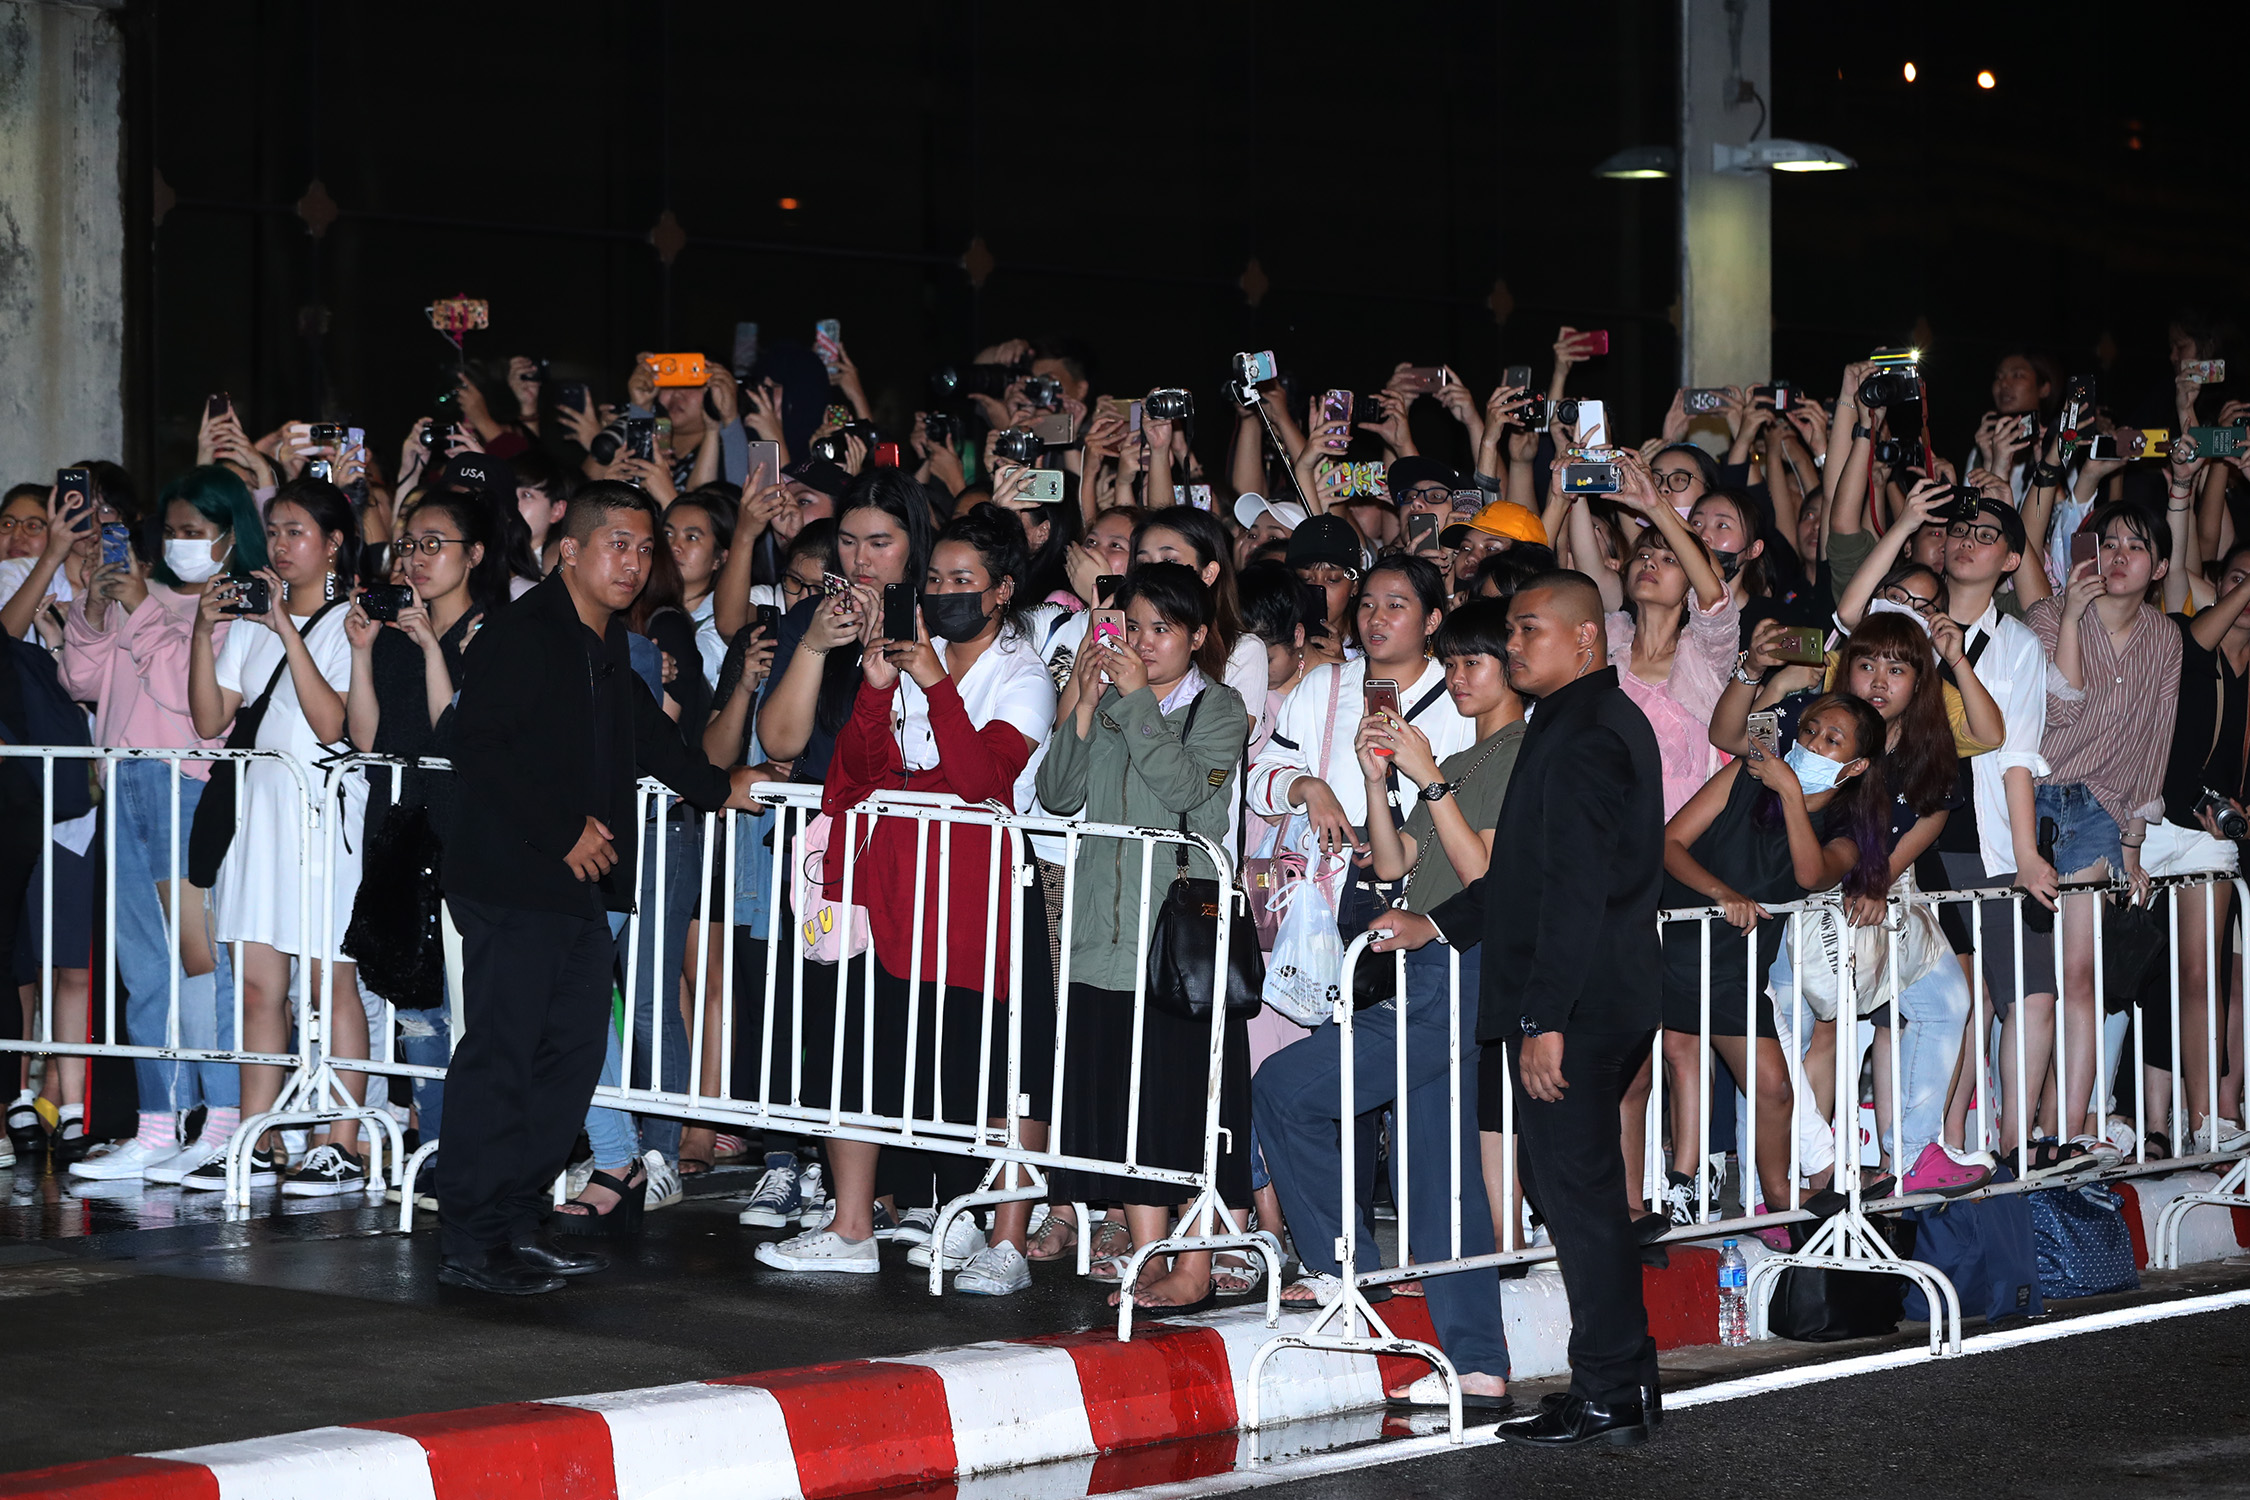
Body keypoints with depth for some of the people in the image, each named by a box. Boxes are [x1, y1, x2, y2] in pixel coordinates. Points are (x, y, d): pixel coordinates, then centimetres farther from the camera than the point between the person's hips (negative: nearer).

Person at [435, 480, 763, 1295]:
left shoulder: (607, 647, 17)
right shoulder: (520, 635, -11)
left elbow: (645, 737, 36)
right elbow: (480, 752, -19)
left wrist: (718, 785, 34)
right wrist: (564, 831, -16)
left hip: (579, 887, 9)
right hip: (512, 882, -9)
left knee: (573, 1052, 8)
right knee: (500, 1055, -8)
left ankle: (517, 1222, 16)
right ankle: (468, 1242, -4)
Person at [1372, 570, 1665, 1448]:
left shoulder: (1583, 735, -15)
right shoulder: (1604, 721, 18)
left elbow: (1575, 888, -21)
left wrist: (1546, 1018, -22)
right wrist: (1434, 926, 25)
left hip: (1574, 1007, -10)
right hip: (1601, 1004, 10)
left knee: (1578, 1193, -5)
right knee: (1571, 1188, 13)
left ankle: (1612, 1398, 0)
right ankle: (1620, 1384, 18)